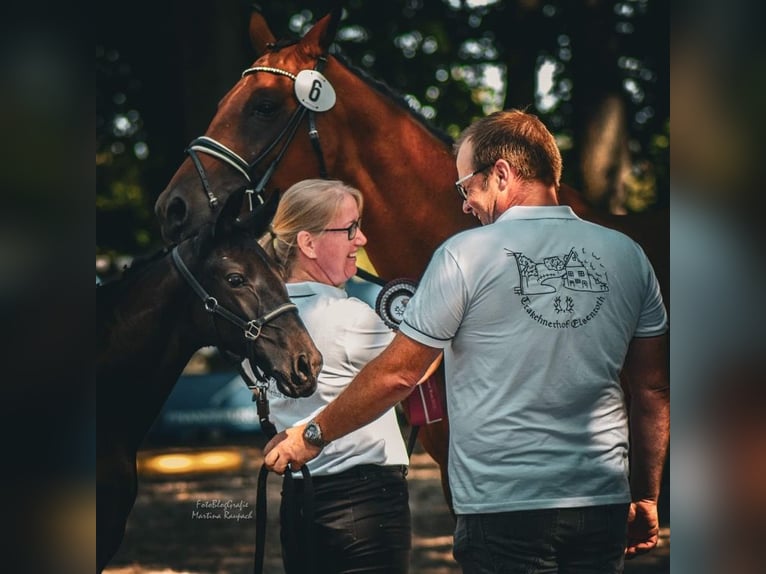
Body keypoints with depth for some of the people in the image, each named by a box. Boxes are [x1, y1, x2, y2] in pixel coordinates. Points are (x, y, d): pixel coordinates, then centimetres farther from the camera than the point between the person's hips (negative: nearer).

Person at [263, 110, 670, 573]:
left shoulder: (466, 255, -7)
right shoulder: (627, 255, 5)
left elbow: (397, 374, -4)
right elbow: (654, 388, 8)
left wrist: (312, 436, 9)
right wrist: (646, 498, 18)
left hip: (505, 505, -4)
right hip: (604, 503, 4)